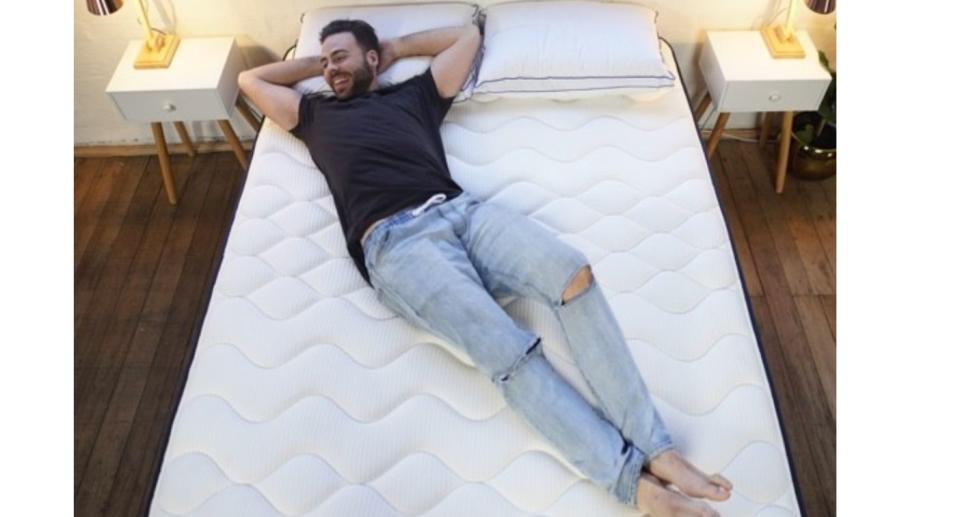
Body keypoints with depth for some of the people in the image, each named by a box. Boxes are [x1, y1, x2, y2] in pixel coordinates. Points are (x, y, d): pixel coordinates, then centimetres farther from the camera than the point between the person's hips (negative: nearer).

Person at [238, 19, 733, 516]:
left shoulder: (413, 92, 32)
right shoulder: (315, 112, 32)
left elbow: (468, 35, 40)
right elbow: (249, 79, 40)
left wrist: (397, 46, 43)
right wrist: (315, 62, 42)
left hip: (461, 210, 3)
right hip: (395, 243, -2)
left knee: (572, 272, -28)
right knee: (508, 351, -28)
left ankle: (656, 449, -26)